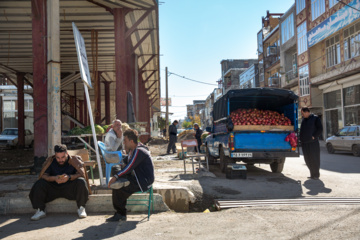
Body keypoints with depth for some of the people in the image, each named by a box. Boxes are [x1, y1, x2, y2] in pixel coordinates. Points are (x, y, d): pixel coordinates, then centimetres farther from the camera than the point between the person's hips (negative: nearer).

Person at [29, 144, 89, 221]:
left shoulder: (74, 160, -6)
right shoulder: (50, 161, -1)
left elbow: (82, 174, -16)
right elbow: (42, 175, -10)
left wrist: (69, 177, -34)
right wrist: (54, 178, -29)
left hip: (70, 188, -2)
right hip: (53, 188, 2)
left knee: (81, 182, -29)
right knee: (39, 184, -21)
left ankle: (81, 208, -16)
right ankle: (40, 211, -11)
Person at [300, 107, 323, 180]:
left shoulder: (315, 118, -3)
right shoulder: (304, 119, 15)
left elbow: (320, 129, -8)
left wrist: (314, 136, -14)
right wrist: (301, 138, 9)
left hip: (313, 143, -6)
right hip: (304, 143, 6)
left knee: (314, 159, 0)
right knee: (307, 160, 9)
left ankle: (316, 175, 10)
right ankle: (312, 174, 20)